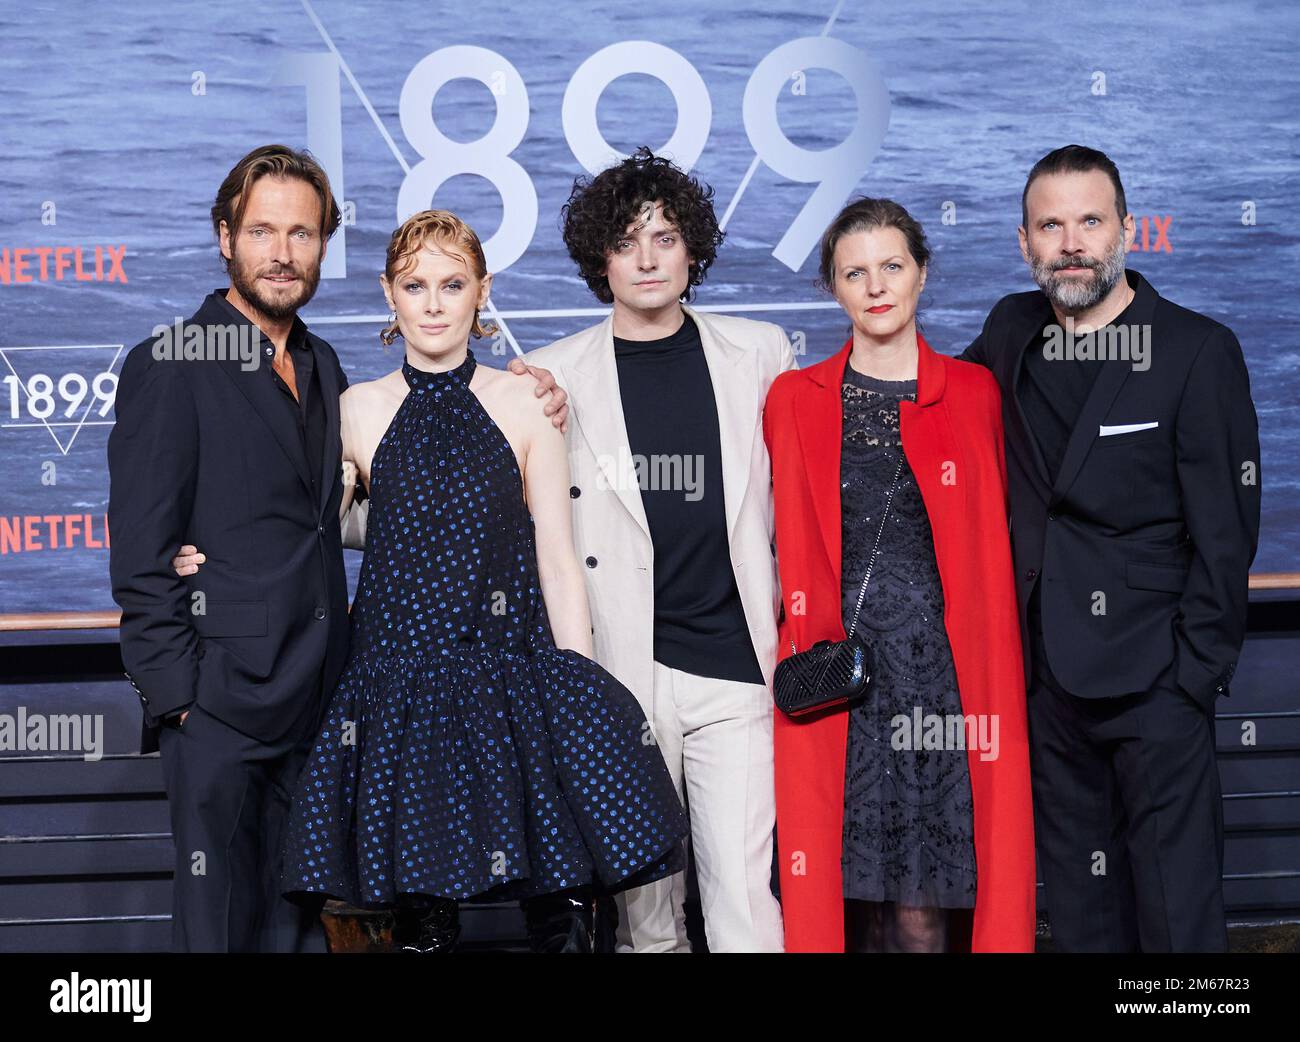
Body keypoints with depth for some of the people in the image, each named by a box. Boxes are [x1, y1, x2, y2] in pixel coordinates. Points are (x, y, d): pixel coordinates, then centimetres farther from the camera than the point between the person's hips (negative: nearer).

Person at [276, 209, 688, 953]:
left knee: (560, 913, -4)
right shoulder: (360, 410, 6)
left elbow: (558, 562, 3)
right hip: (399, 687, 1)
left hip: (518, 680, 0)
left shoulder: (525, 403, 4)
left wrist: (581, 693, -2)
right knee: (421, 916, 4)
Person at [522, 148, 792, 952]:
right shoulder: (556, 375, 4)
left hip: (736, 670, 0)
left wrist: (790, 629, 10)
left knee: (744, 886, -5)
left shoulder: (761, 353, 7)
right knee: (640, 870, 9)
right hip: (619, 667, 0)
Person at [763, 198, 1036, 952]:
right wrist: (799, 658, 1)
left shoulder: (975, 394, 8)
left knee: (926, 908, -1)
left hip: (947, 671, 0)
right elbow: (783, 546, 10)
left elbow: (996, 542, 10)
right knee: (851, 891, 2)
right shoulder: (794, 400, 8)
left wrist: (1002, 678, 3)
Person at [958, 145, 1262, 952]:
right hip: (1049, 672, 5)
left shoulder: (1197, 351, -5)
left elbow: (1225, 531, -7)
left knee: (1178, 911, -2)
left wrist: (1197, 672, -12)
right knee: (1080, 902, 14)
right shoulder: (1012, 332, 8)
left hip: (1152, 674, -5)